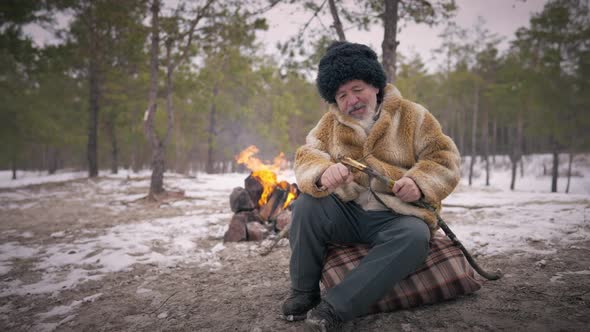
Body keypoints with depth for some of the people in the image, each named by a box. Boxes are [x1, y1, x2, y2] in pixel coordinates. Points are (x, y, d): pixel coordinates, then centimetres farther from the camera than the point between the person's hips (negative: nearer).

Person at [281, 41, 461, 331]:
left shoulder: (411, 116, 3)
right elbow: (306, 158, -4)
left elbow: (444, 159, 0)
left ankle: (334, 307, -33)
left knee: (415, 237, -34)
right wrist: (323, 173, -29)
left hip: (395, 218, -2)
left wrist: (419, 182, -22)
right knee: (306, 205, -25)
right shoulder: (330, 123, 9)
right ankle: (304, 293, -8)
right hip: (346, 212, 2)